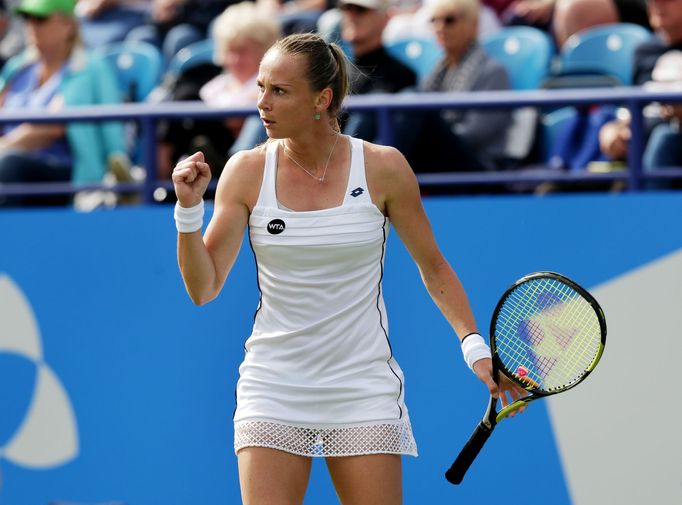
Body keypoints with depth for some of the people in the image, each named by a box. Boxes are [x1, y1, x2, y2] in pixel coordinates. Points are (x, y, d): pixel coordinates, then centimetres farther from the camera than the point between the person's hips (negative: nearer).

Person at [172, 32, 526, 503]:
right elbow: (204, 288, -3)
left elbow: (434, 267, 7)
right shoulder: (246, 172, -2)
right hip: (273, 389, 1)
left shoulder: (383, 168, -4)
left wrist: (474, 346, 0)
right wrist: (189, 208, -16)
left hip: (363, 389, -1)